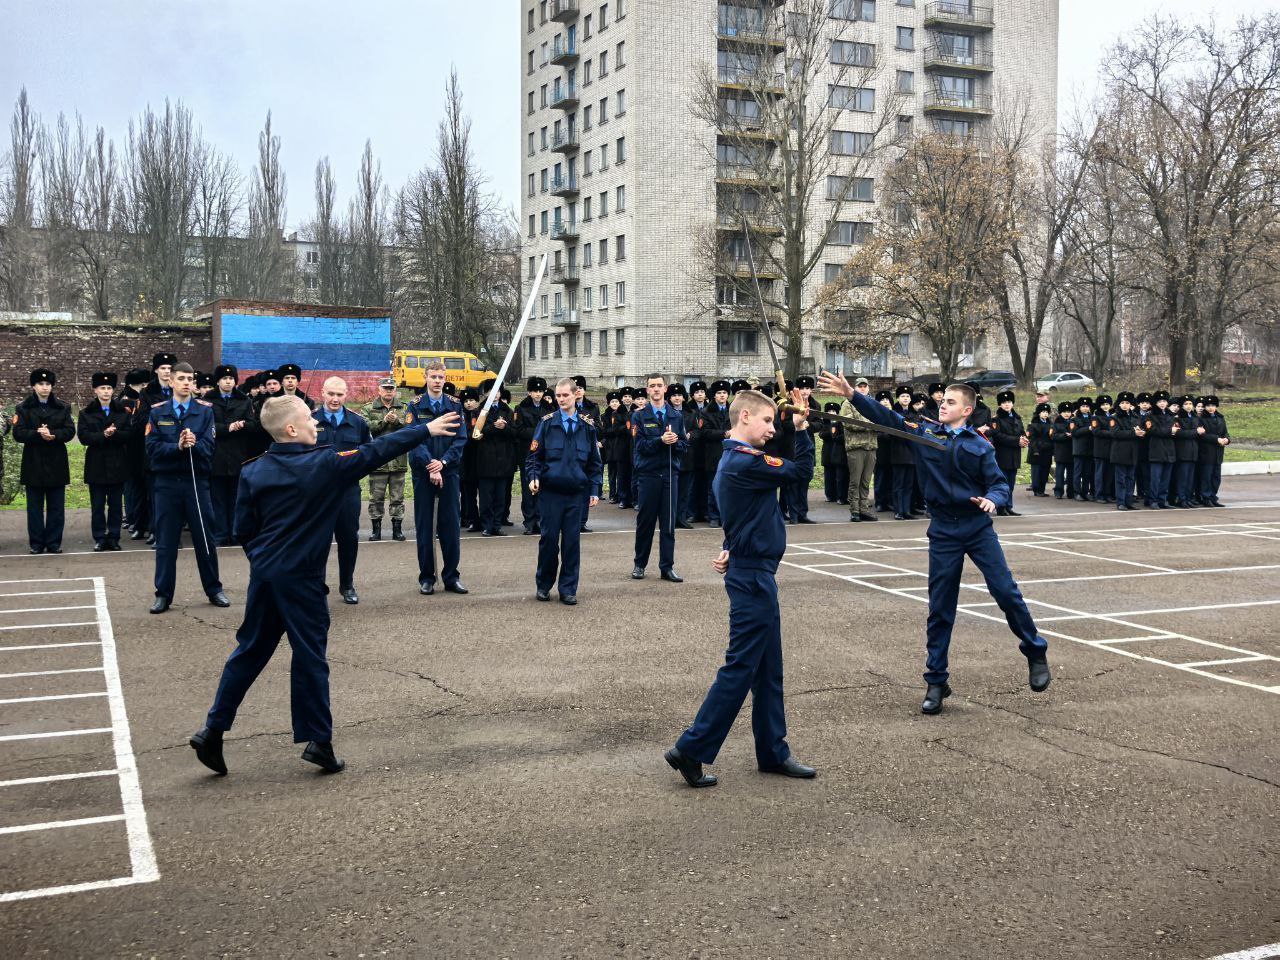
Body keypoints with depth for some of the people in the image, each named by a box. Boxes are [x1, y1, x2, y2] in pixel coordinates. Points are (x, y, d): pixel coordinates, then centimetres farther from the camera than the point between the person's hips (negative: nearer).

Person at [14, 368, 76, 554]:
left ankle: (54, 542, 10)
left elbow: (70, 431, -1)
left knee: (56, 506, 3)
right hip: (33, 463, -1)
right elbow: (18, 433, -6)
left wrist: (52, 435, -18)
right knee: (35, 507, 3)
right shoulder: (23, 408, 5)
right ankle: (36, 543, 10)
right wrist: (39, 434, -21)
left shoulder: (63, 407, 9)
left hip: (56, 463, 1)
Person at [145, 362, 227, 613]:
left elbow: (209, 446, -6)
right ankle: (163, 595, 13)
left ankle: (213, 590, 19)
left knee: (205, 538, 6)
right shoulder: (157, 412, 4)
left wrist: (194, 444, -26)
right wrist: (178, 447, -19)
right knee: (165, 541, 5)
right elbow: (153, 448, -4)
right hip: (167, 482, 0)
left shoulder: (205, 410, 3)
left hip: (197, 480, 0)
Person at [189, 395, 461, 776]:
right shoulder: (325, 464, -12)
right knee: (310, 656, 3)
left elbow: (243, 529, 3)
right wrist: (426, 429, 4)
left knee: (250, 650, 15)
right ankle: (319, 741, 9)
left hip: (263, 572, 5)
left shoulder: (253, 471, 2)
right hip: (301, 577, -5)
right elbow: (376, 451, -5)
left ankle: (213, 730, 14)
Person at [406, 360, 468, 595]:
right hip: (422, 472, -1)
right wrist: (430, 466, -19)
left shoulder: (455, 406, 6)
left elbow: (461, 438, -1)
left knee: (451, 525, 3)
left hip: (449, 471, 2)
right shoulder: (415, 406, 0)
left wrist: (443, 462, -15)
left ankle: (451, 577, 12)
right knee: (424, 526, 3)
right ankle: (426, 578, 11)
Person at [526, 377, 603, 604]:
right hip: (550, 491, -1)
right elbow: (534, 455, 3)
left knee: (572, 540, 3)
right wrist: (533, 477, -13)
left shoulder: (587, 425, 6)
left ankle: (568, 589, 12)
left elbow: (595, 461, 10)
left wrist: (595, 490, 4)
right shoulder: (547, 423, 1)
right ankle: (543, 585, 18)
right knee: (549, 538, 2)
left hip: (576, 492, 1)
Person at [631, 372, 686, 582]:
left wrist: (675, 442, -14)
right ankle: (640, 564, 16)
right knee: (645, 521, 5)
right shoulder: (639, 416, 2)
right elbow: (640, 445, -8)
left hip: (669, 473, 2)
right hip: (648, 474, -2)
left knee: (669, 523, 3)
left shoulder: (676, 416, 10)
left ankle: (667, 567, 9)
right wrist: (661, 440, -22)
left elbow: (683, 446, 7)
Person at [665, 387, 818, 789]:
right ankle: (690, 750, 0)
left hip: (754, 574, 10)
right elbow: (800, 470, -14)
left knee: (768, 669, 14)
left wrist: (731, 551, -2)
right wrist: (803, 425, -7)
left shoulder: (734, 460, 13)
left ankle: (773, 752, 22)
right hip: (753, 577, -10)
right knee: (740, 668, -4)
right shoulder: (744, 463, -19)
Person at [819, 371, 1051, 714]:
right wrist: (852, 394, -13)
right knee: (940, 608, 5)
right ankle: (936, 682, 14)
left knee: (1006, 591, -5)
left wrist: (992, 498, -25)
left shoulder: (979, 445, -1)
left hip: (979, 528, -1)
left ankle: (1036, 653, 19)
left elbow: (1000, 483, -2)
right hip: (943, 532, 1)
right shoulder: (924, 433, 3)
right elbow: (887, 417, -2)